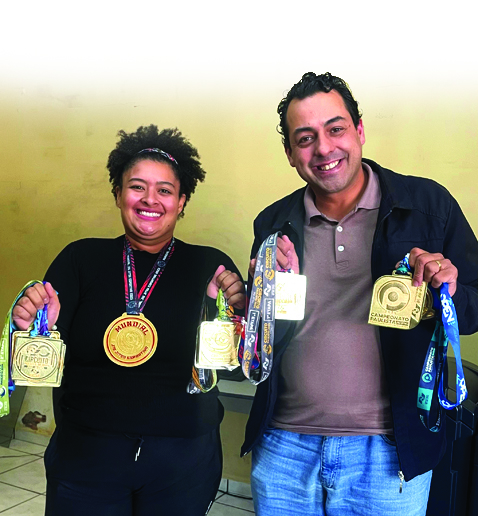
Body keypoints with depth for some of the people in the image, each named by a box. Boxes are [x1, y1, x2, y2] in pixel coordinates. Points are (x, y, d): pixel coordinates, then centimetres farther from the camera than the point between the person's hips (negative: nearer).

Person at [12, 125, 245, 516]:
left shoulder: (211, 266, -2)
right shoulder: (82, 258, -1)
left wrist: (237, 308, -22)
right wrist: (35, 324, -23)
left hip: (185, 462, 0)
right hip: (85, 454, 1)